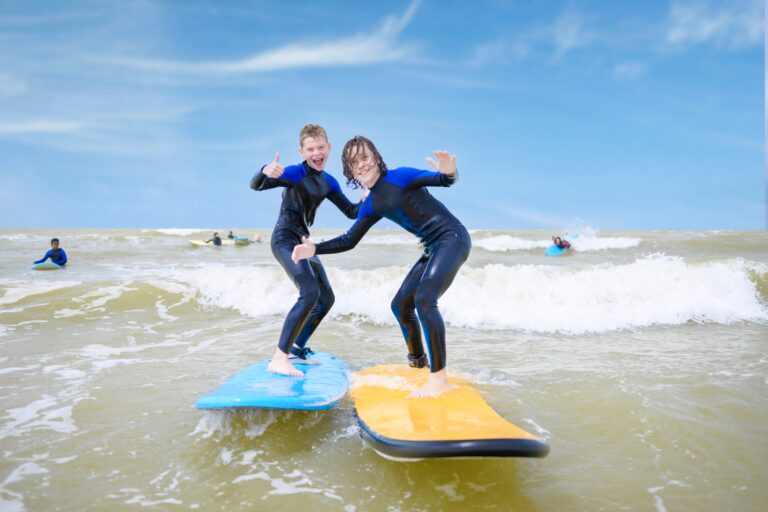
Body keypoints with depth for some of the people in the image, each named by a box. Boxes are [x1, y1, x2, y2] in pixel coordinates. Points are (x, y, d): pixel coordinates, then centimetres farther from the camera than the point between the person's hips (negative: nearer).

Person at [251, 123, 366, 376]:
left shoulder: (329, 182, 8)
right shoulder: (295, 173, -13)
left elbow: (352, 212, 12)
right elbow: (255, 185, -24)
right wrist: (265, 172, -46)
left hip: (303, 241, 9)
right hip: (284, 239, -9)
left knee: (327, 298, 13)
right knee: (310, 292, -26)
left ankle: (297, 348, 28)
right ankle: (278, 359, -24)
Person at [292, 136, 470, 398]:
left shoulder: (399, 176, -11)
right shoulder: (371, 205, 10)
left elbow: (444, 180, -21)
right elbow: (349, 241, 14)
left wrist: (448, 172, -45)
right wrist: (314, 249, 3)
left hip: (452, 238, -8)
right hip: (433, 248, 9)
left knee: (424, 299, -24)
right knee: (400, 305, 12)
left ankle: (439, 378, -16)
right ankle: (418, 364, 32)